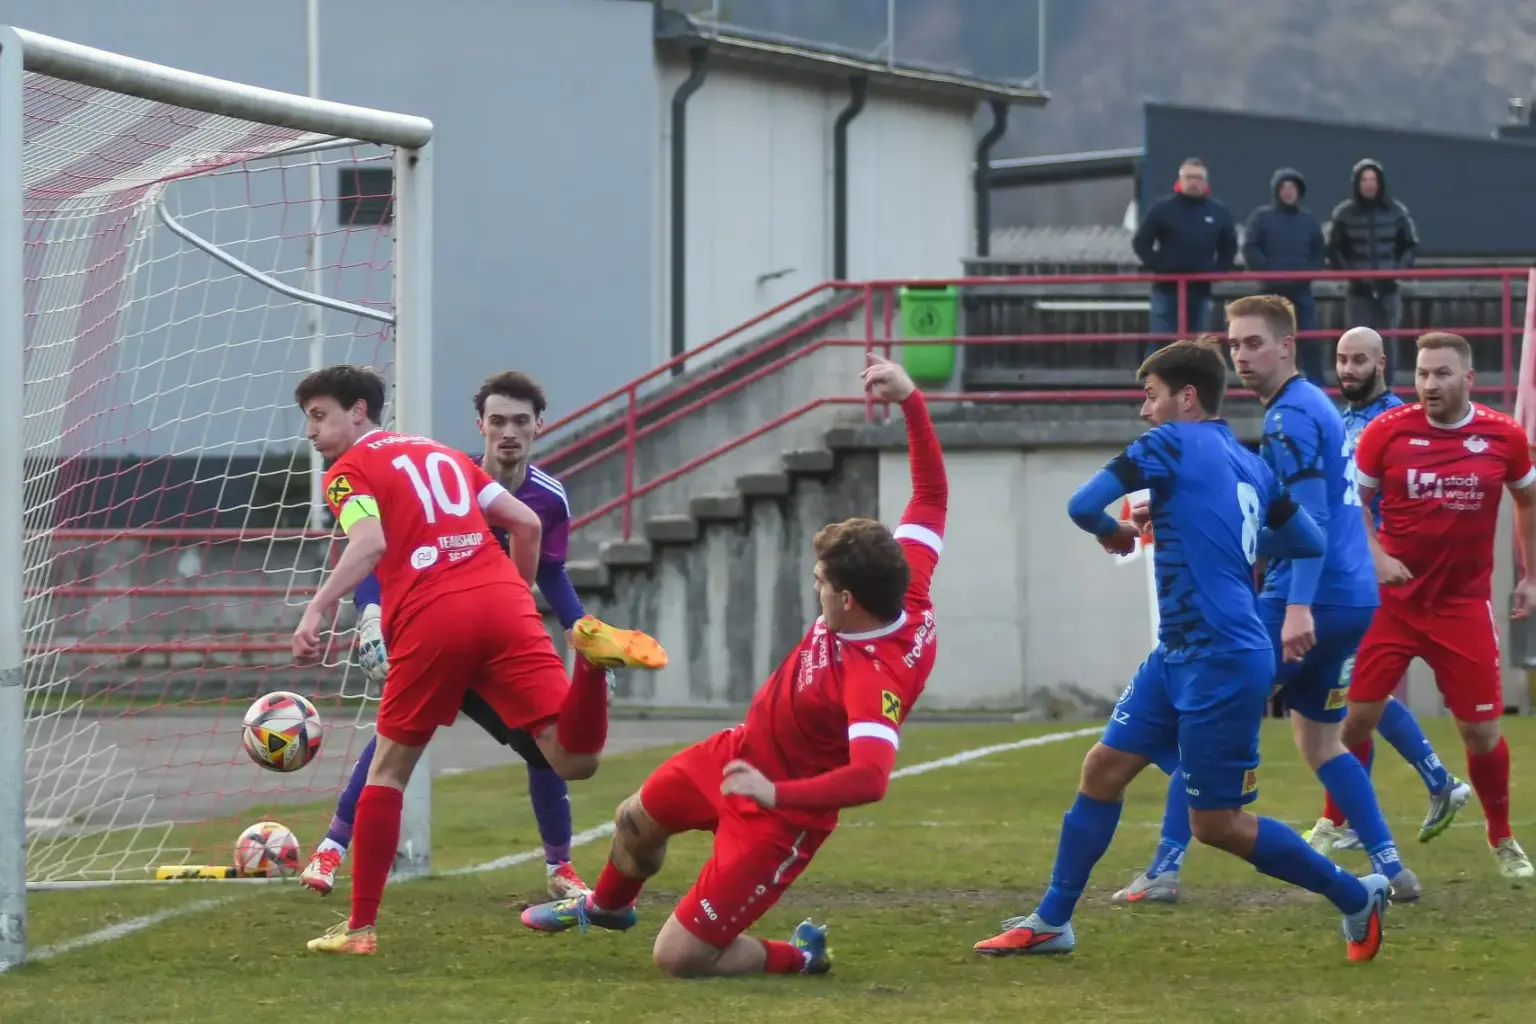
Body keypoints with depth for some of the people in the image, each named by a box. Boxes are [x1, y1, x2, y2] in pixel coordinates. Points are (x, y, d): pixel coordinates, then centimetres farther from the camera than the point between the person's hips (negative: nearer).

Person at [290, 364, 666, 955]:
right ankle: (592, 656, -34)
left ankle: (360, 927, 13)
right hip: (503, 600, 4)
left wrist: (317, 610, -19)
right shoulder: (442, 453, 29)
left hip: (430, 619, -4)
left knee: (388, 769, 13)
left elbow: (369, 542, -11)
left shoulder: (348, 472, 10)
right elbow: (527, 524, 24)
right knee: (573, 760, -6)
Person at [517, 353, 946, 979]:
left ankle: (796, 957, 16)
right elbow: (932, 493, -8)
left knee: (678, 957, -10)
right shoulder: (909, 594, -18)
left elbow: (871, 778, -52)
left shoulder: (876, 678, -40)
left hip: (779, 811, -9)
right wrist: (911, 401, -17)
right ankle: (607, 904, 68)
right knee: (637, 821, 34)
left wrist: (775, 793, -52)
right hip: (740, 753, 9)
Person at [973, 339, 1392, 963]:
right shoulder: (1250, 465, 12)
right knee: (1104, 769, 9)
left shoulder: (1172, 444, -10)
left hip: (1221, 664, -9)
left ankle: (1357, 897, 10)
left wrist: (1112, 531, 8)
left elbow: (1083, 505, -14)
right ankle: (1051, 922, 14)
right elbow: (1308, 542, 20)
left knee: (1216, 823, -2)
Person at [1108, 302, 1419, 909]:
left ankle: (1164, 869, -4)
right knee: (1320, 740, 18)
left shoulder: (1290, 417, -12)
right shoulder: (1316, 406, 18)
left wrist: (1299, 607, -28)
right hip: (1355, 601, 9)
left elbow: (1310, 518, -21)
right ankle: (1391, 869, 9)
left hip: (1309, 599, -9)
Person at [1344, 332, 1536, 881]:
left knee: (1481, 730, 1)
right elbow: (1353, 498, 5)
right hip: (1392, 599, 0)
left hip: (1464, 604, 0)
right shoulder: (1387, 431, -7)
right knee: (1358, 714, -4)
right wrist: (1374, 555, -11)